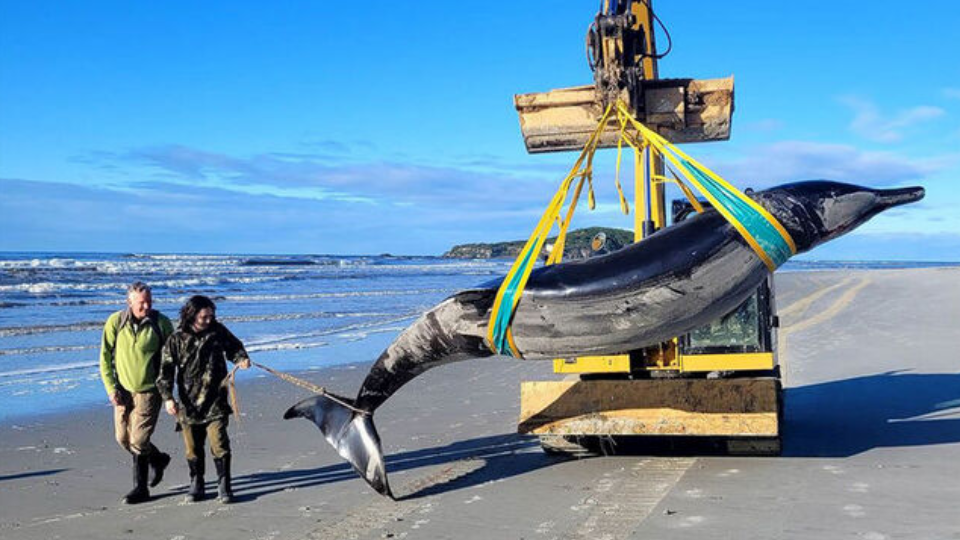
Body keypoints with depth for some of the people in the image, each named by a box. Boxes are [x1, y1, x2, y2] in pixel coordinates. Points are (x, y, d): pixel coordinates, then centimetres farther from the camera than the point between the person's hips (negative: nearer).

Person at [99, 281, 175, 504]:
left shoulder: (161, 323, -9)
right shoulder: (115, 322, -5)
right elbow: (105, 357, 1)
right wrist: (111, 388, -7)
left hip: (149, 390, -3)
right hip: (123, 390, 4)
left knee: (138, 440, -7)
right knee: (123, 438, 10)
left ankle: (140, 488, 16)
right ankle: (158, 459, 35)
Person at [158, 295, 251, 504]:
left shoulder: (218, 331, 1)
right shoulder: (176, 340, -3)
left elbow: (234, 346, 18)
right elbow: (166, 370, -2)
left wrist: (241, 359, -3)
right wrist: (167, 397, -12)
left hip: (215, 402, 0)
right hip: (189, 404, 0)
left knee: (219, 445, -6)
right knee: (193, 448, 10)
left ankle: (224, 486, 5)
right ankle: (196, 485, 26)